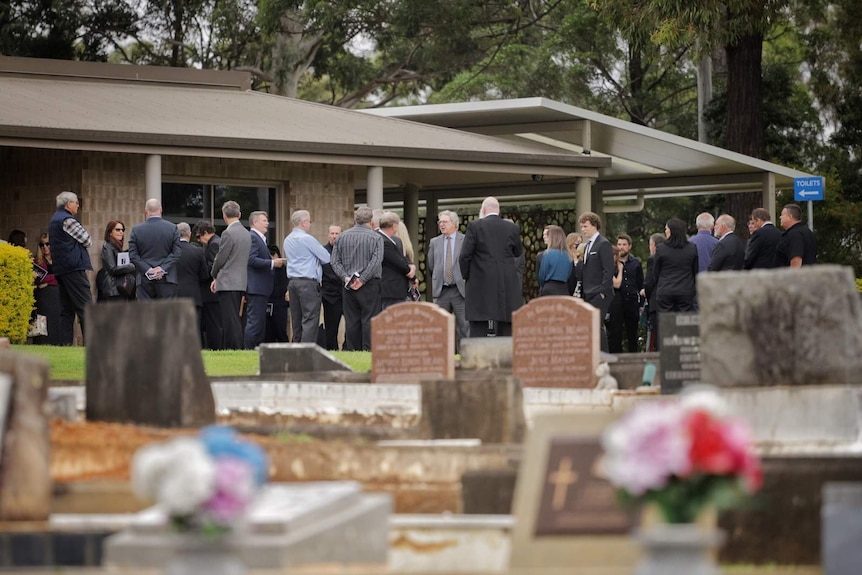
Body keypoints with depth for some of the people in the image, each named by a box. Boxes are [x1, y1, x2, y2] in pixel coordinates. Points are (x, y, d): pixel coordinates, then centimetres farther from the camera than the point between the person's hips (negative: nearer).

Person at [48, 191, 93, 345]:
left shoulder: (54, 221, 19)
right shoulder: (68, 220, -11)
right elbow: (87, 241, -8)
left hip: (60, 269, 10)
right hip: (74, 268, -10)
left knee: (66, 309, 9)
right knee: (85, 306, -11)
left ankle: (65, 342, 5)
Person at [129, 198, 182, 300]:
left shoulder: (136, 230, 1)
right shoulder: (173, 228, 1)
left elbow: (133, 255, -3)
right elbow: (177, 253, -5)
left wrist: (147, 270, -7)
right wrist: (163, 268, -8)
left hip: (144, 280, 0)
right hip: (166, 280, 0)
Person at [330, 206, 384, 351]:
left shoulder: (343, 236, 7)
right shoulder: (375, 237, -5)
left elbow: (334, 261, 3)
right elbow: (376, 261, -15)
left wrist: (345, 277, -4)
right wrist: (362, 280, -13)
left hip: (348, 285, 4)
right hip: (369, 285, -4)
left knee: (351, 321, 6)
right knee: (369, 320, -2)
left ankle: (352, 350, 7)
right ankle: (368, 350, -6)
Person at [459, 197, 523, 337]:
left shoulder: (475, 226, -4)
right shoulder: (513, 228, 4)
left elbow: (464, 256, -5)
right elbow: (518, 253, 19)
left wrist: (466, 276, 9)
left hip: (480, 285, -3)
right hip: (507, 287, 3)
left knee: (478, 332, -2)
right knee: (506, 332, 5)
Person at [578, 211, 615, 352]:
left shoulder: (603, 244, -8)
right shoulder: (588, 245, 20)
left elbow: (609, 270, -14)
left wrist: (602, 292, -18)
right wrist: (583, 292, 14)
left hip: (599, 294, -9)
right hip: (589, 295, 9)